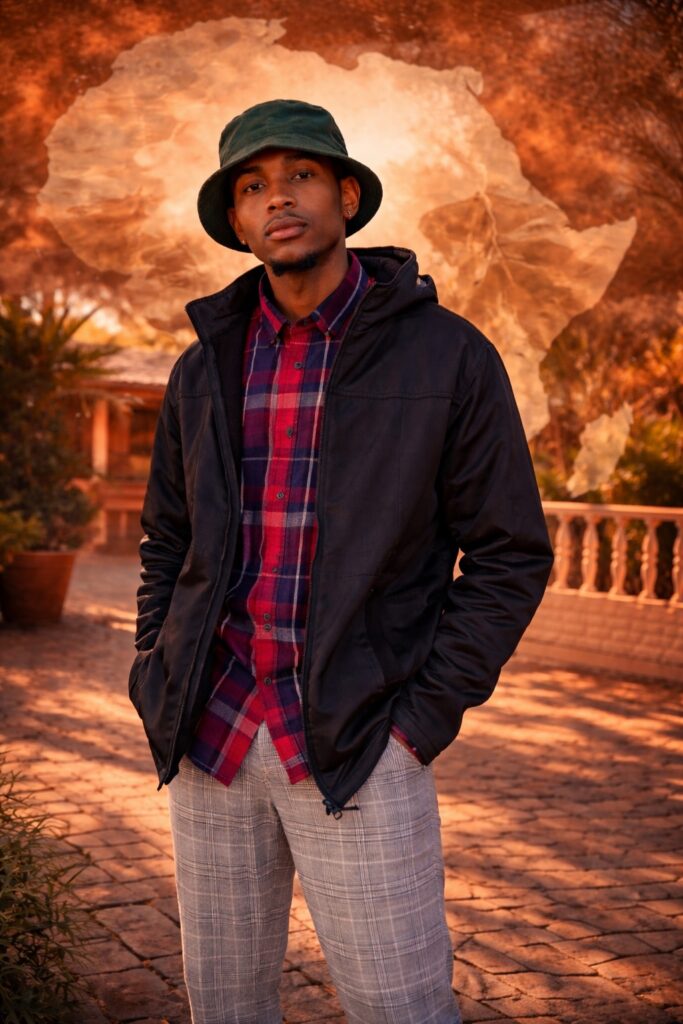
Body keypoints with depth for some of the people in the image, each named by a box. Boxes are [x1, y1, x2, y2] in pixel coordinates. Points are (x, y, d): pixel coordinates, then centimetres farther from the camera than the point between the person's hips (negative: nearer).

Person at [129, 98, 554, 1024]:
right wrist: (156, 695, 4)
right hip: (212, 732, 4)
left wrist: (423, 721, -11)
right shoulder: (204, 371, 6)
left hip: (358, 747, -4)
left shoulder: (450, 355, -6)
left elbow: (510, 555, -4)